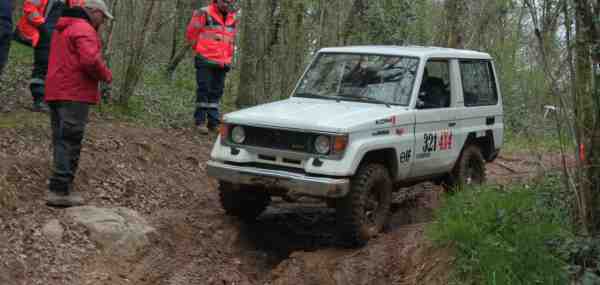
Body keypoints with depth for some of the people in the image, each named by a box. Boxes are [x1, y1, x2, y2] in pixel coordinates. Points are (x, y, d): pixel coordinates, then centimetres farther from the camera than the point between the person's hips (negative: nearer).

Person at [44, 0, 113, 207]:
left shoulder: (62, 28, 22)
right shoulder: (84, 29, -11)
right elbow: (91, 60, -25)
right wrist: (107, 75, -7)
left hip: (56, 92, 10)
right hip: (75, 94, -10)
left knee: (61, 140, 12)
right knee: (70, 142, -9)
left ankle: (60, 188, 16)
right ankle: (60, 191, -11)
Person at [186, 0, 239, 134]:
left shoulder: (233, 17, 10)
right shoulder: (204, 13, -9)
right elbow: (191, 33, -2)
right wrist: (200, 49, 6)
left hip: (222, 62, 5)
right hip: (205, 61, -5)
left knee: (216, 92, 8)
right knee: (204, 90, -3)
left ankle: (213, 122, 13)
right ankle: (200, 121, 3)